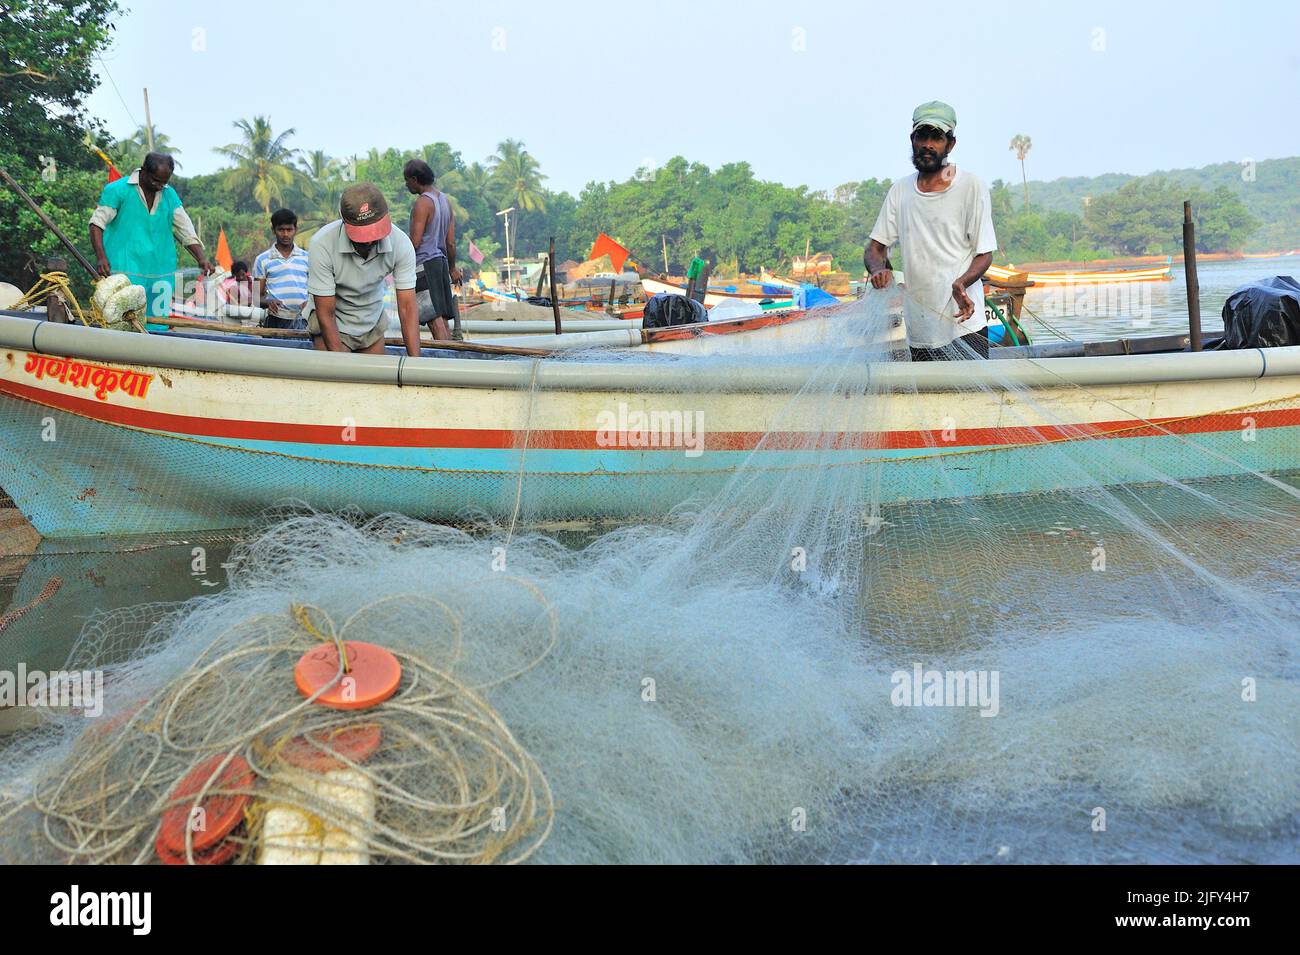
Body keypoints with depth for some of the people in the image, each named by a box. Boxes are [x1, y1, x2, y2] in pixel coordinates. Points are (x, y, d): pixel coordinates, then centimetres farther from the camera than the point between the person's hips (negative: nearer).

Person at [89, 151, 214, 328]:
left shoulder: (170, 195, 13)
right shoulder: (117, 190, -2)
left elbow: (186, 231, 12)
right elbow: (97, 223, -3)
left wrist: (201, 258, -4)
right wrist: (100, 256, -17)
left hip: (160, 273, 5)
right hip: (124, 272, -5)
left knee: (156, 326, 4)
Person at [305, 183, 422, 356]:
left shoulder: (401, 243, -22)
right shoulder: (322, 244, -29)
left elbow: (407, 308, -22)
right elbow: (326, 313, -25)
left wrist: (415, 361, -33)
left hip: (372, 322, 3)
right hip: (332, 324, -3)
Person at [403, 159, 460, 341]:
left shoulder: (422, 203, -12)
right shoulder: (445, 200, 14)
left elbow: (415, 242, -15)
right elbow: (451, 242, 16)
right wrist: (452, 268, 23)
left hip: (425, 263, -9)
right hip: (441, 260, 9)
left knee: (434, 318, -10)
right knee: (441, 316, 11)